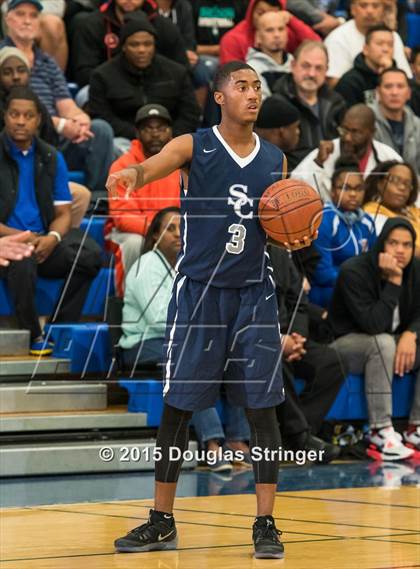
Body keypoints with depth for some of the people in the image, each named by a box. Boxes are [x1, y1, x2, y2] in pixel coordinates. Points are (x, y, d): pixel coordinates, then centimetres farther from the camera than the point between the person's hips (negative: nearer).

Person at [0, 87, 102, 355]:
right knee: (22, 259, -39)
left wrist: (52, 238, -11)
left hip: (42, 241, 4)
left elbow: (63, 213, 11)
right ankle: (33, 334, -21)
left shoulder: (51, 158, 12)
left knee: (90, 255, -24)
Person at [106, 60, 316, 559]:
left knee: (262, 409, -2)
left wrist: (298, 240, -5)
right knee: (177, 408, 1)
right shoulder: (194, 147, -4)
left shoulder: (276, 160, 7)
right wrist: (129, 173, -48)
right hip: (198, 292, -2)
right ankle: (162, 522, 12)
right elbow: (152, 167, -24)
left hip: (253, 294, 3)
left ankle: (265, 525, 4)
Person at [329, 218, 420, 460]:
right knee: (383, 343, -37)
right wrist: (393, 282, -32)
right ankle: (380, 434, -39)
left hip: (392, 342, 7)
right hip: (347, 344, -7)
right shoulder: (354, 271, -22)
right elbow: (373, 324, -30)